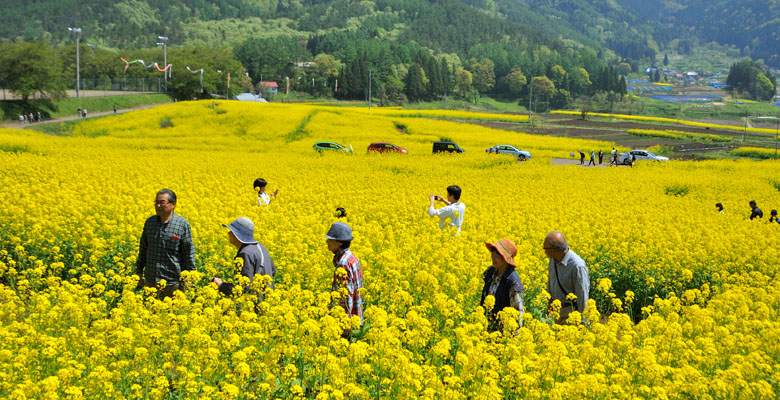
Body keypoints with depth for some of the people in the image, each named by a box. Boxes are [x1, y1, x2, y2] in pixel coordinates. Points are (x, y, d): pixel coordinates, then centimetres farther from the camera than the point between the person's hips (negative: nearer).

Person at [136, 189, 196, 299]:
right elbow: (143, 249, 14)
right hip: (151, 281, 4)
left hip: (173, 282, -4)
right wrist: (139, 271, 14)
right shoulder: (149, 222, 6)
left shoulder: (183, 225, -7)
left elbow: (189, 253, -4)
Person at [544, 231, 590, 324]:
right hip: (557, 309, 7)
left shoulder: (577, 266, -28)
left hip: (572, 310, -7)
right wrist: (549, 304, 20)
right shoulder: (553, 259, -4)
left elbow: (582, 294, -21)